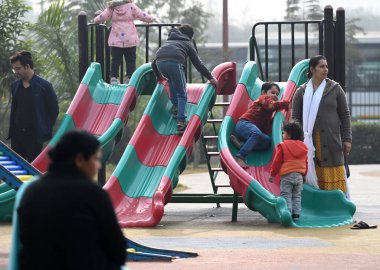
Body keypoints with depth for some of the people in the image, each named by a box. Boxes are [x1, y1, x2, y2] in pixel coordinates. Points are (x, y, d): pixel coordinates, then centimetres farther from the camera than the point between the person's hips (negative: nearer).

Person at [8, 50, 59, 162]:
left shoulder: (44, 86, -8)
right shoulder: (15, 86, 9)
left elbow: (53, 110, -3)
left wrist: (45, 129, -2)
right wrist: (12, 130, 11)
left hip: (35, 136, -5)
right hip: (17, 135, 5)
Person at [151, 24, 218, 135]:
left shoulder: (168, 41, 40)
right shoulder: (187, 43, 29)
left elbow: (154, 64, 40)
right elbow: (198, 63, 22)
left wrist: (159, 75, 56)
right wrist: (210, 78, 29)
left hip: (159, 61, 4)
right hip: (174, 62, -4)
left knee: (172, 80, 37)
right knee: (182, 94, 6)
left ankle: (175, 106, 30)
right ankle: (180, 122, -9)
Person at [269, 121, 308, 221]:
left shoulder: (282, 146, -7)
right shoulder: (303, 147, 9)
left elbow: (277, 162, -7)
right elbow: (305, 163, 16)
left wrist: (272, 174, 2)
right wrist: (304, 175, 27)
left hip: (286, 175, -5)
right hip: (299, 175, 5)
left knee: (286, 195, -2)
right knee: (297, 196, 13)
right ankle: (296, 214, 9)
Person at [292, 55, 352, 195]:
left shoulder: (335, 89, 8)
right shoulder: (302, 92, 8)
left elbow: (345, 115, 9)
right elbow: (295, 118, 7)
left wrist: (347, 139, 3)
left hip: (331, 140, 0)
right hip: (309, 141, 0)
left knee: (334, 176, -3)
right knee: (312, 177, -2)